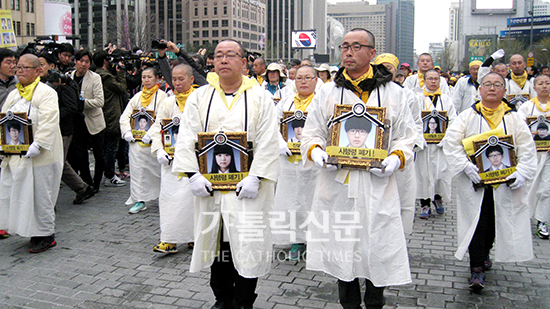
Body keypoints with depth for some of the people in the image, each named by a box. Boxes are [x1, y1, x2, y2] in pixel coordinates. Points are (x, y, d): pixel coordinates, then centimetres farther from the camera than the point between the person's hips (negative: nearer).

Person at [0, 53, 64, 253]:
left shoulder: (46, 93, -8)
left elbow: (48, 122, -19)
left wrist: (38, 144, -28)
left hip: (39, 156, -8)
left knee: (39, 196, -2)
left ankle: (46, 235, 12)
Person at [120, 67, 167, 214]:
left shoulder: (161, 96, -3)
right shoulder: (137, 96, 13)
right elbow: (125, 116, 12)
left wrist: (150, 134, -22)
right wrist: (127, 131, -4)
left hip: (153, 141, -5)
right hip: (136, 140, 5)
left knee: (158, 170, 3)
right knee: (137, 170, 5)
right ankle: (139, 201, 13)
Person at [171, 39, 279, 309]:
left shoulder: (260, 97, 2)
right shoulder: (199, 97, 9)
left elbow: (268, 142, -5)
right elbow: (187, 139, 2)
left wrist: (255, 177, -16)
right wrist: (192, 174, -10)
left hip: (247, 186, -2)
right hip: (209, 184, 3)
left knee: (246, 244, 0)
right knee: (216, 241, 11)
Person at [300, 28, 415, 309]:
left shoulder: (393, 93, 7)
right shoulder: (327, 92, 9)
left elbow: (406, 138, 8)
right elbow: (310, 134, 10)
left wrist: (395, 159, -12)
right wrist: (316, 153, -11)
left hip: (377, 184, -1)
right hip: (337, 183, 2)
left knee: (378, 250, 4)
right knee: (341, 250, 11)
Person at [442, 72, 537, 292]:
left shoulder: (514, 119, 7)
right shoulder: (467, 117, 1)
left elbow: (527, 150, 5)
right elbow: (451, 143, -6)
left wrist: (521, 173, -9)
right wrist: (466, 166, -17)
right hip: (473, 182, -2)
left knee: (496, 221, 12)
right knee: (476, 222, -5)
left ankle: (484, 254, 36)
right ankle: (477, 269, 0)